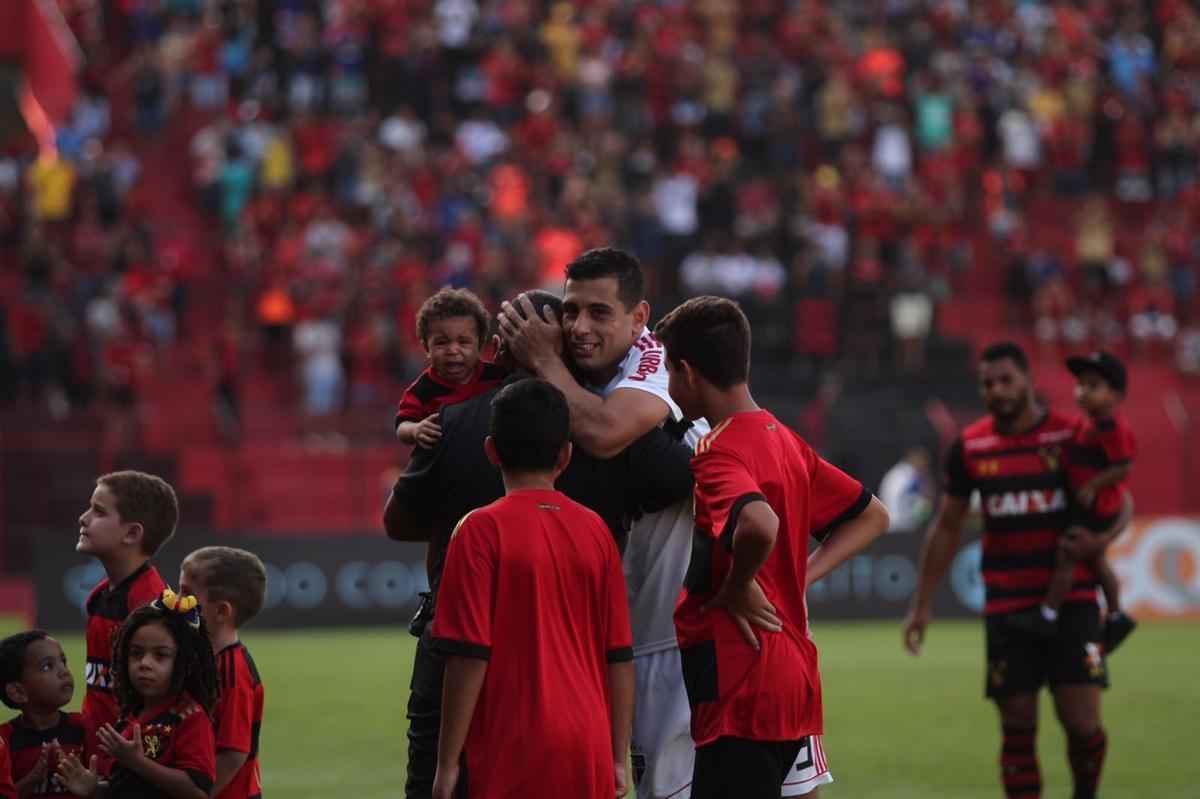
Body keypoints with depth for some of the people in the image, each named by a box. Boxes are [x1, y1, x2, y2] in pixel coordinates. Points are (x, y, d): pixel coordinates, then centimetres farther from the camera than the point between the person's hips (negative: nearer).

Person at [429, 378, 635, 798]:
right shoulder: (594, 530, 5)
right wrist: (618, 759, 14)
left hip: (510, 754, -4)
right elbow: (620, 656, 7)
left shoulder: (483, 530, -8)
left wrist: (447, 763, -5)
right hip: (587, 750, 4)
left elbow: (470, 657, -11)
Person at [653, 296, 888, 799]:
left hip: (741, 689, -9)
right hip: (790, 677, 9)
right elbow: (871, 516, 22)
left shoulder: (719, 452, -15)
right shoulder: (784, 441, 13)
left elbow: (760, 525, -37)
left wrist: (737, 587, -18)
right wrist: (802, 577, 12)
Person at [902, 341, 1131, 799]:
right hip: (1006, 607, 2)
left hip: (1071, 602, -2)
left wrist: (1103, 538, -16)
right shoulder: (969, 448, 3)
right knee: (1018, 729, 0)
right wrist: (922, 603, 9)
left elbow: (1121, 502, 7)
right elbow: (947, 528, 12)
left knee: (1082, 723, -6)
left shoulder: (1072, 436, -3)